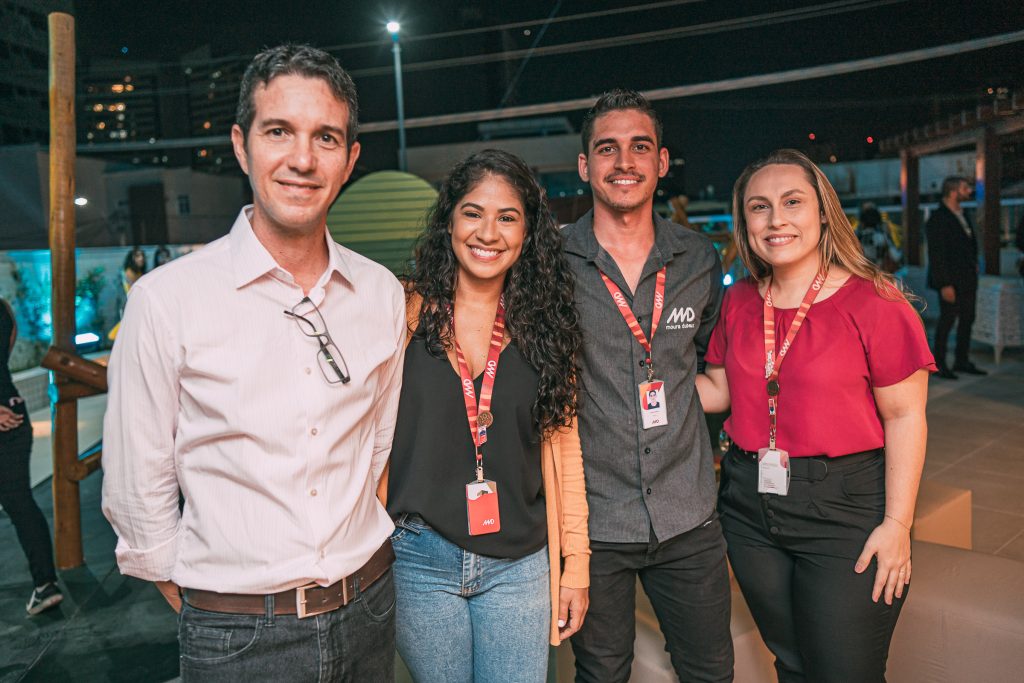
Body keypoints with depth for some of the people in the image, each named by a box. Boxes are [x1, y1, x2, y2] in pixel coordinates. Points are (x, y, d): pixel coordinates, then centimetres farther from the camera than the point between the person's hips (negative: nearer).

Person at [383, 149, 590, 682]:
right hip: (423, 560, -1)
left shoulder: (543, 325, 1)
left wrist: (575, 563, 4)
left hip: (518, 564, 1)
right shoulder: (408, 311, -5)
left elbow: (561, 446, 4)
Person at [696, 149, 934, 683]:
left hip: (844, 509, -4)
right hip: (750, 505, 5)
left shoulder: (873, 302, -12)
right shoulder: (739, 302, 4)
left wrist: (897, 523, -12)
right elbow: (719, 390, 10)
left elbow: (905, 415, -9)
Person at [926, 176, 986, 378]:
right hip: (951, 282, -9)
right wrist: (945, 284, -19)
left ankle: (962, 361, 22)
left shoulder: (962, 215, 14)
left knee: (967, 320, 12)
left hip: (967, 280, 9)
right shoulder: (938, 219, -13)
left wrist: (974, 266, 10)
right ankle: (939, 364, 7)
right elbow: (936, 255, -16)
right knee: (947, 321, -3)